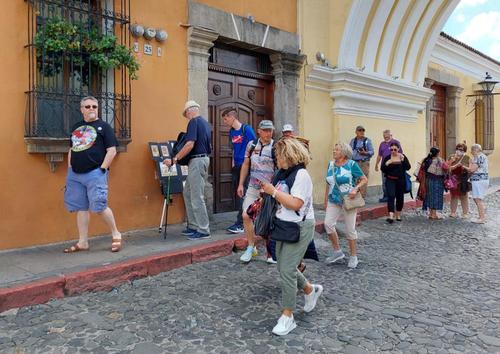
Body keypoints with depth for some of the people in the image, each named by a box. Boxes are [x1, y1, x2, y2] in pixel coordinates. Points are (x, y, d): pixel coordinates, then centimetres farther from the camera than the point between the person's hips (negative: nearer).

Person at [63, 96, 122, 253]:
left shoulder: (103, 126, 1)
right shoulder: (76, 127, 18)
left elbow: (112, 151, -6)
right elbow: (71, 150, 24)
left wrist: (102, 169, -12)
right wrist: (69, 169, 13)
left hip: (95, 173, -6)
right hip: (75, 174, 6)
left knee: (99, 206, -11)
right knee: (81, 208, 8)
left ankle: (116, 235, 8)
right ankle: (82, 242, 16)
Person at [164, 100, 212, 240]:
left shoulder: (194, 122, -11)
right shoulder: (206, 123, 16)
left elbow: (190, 145, -20)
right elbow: (209, 146, 20)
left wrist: (174, 160, -17)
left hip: (197, 160, -10)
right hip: (205, 159, 10)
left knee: (197, 197, -5)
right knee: (187, 193, 16)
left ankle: (203, 230, 0)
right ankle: (194, 226, 20)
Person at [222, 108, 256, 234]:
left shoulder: (247, 129, -9)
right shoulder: (231, 132, 12)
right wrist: (233, 164, 12)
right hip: (236, 167, 8)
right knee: (237, 194, 10)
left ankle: (241, 223, -8)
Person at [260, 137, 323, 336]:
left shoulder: (301, 174, -17)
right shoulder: (283, 173, 7)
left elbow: (295, 203, -25)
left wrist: (273, 191, -20)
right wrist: (268, 192, 0)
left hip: (299, 228, -9)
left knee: (286, 269, -7)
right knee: (283, 267, 16)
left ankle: (287, 317, 7)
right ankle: (311, 290, 40)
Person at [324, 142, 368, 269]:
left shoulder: (351, 164, -8)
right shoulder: (331, 164, 7)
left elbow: (364, 180, -6)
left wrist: (355, 189, -22)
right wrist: (326, 200, 13)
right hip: (333, 201, 5)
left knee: (350, 228, 2)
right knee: (328, 224, -9)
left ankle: (353, 256, 19)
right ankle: (337, 251, 10)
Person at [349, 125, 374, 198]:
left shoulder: (368, 140, 3)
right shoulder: (353, 141, 12)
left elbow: (372, 152, 1)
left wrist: (365, 153, -18)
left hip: (364, 163, -2)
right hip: (354, 163, 2)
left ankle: (362, 197, 1)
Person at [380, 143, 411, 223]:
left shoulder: (403, 157, 3)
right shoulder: (387, 158, 2)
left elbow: (408, 167, -9)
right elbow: (382, 169, -2)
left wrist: (403, 160, -22)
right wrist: (387, 163, -19)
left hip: (401, 181, 2)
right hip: (390, 180, -2)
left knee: (400, 197, 10)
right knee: (391, 196, -16)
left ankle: (398, 215, 27)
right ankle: (391, 216, -23)